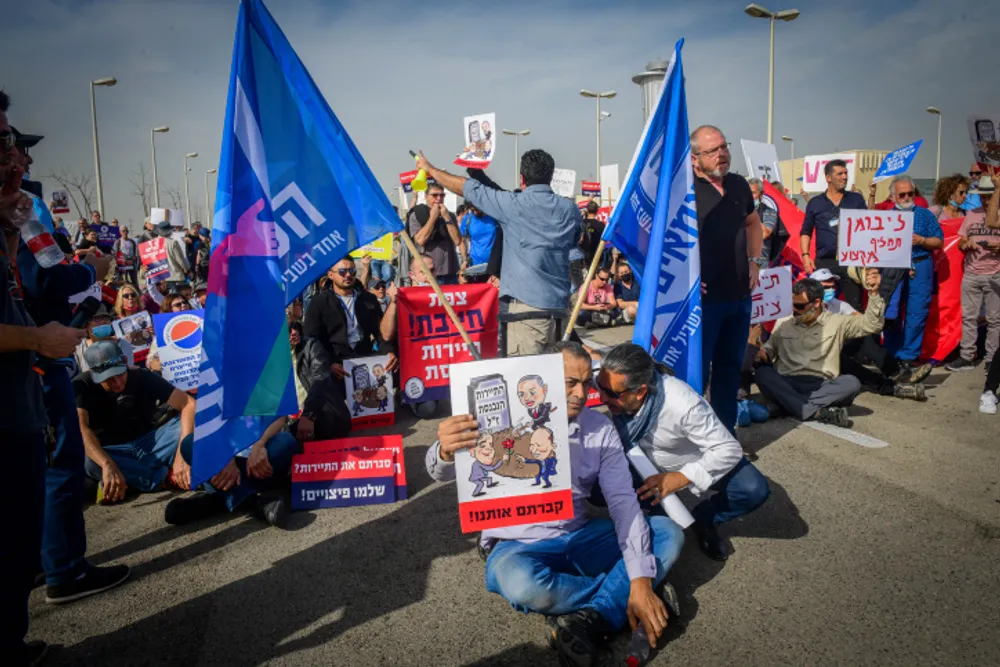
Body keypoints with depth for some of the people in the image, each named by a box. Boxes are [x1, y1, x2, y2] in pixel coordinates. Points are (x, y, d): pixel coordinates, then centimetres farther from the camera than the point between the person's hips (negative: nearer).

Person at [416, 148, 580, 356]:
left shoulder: (514, 204, -5)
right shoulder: (570, 209, 8)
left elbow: (468, 188, 5)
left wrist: (430, 168, 21)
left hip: (525, 302, -6)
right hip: (559, 304, 6)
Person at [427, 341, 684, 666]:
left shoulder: (600, 428, -3)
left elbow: (623, 501, -8)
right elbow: (444, 473, -19)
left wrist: (640, 582, -20)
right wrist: (446, 451, -47)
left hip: (579, 539, 4)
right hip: (518, 546, -4)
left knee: (668, 532, -11)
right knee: (521, 583, -39)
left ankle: (591, 619, -26)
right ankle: (617, 594, -12)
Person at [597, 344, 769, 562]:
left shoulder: (683, 405, -39)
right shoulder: (616, 388, -27)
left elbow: (729, 450, -31)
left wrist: (679, 478, -39)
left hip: (695, 461, -3)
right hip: (644, 460, 3)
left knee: (755, 490, -26)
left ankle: (702, 518, 3)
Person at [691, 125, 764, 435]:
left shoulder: (739, 184, 10)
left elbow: (753, 223, 26)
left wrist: (755, 261, 16)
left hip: (740, 294, 7)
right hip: (703, 297, -7)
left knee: (730, 366, 16)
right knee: (697, 369, 0)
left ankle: (725, 431, 29)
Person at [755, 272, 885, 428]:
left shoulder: (837, 322, 12)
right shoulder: (783, 322, 16)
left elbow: (872, 324, 3)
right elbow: (770, 348, 23)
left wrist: (873, 293, -9)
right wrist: (763, 354, -2)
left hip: (822, 387, -1)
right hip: (786, 385, 1)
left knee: (852, 383, -30)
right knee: (762, 373, -30)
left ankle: (788, 404, -32)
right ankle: (819, 412, -37)